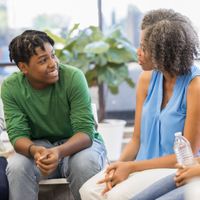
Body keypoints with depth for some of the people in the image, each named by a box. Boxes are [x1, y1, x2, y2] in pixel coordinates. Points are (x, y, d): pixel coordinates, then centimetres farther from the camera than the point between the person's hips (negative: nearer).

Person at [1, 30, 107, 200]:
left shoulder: (73, 77, -19)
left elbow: (85, 131, -22)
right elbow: (17, 134, -15)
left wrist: (60, 152, -42)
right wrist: (34, 150, -39)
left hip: (79, 143, -1)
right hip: (39, 146, 1)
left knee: (85, 164, -34)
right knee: (16, 167, -30)